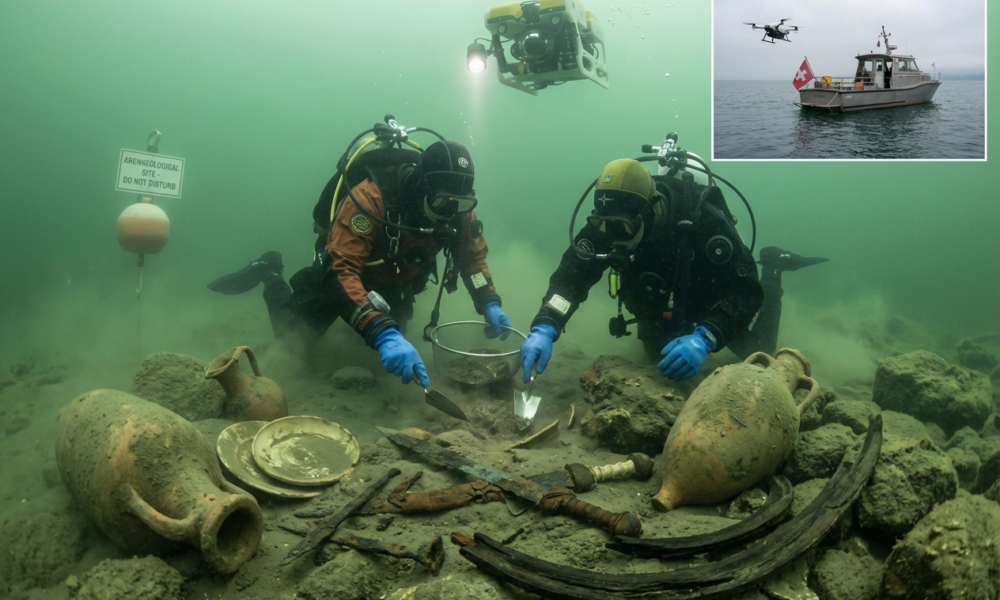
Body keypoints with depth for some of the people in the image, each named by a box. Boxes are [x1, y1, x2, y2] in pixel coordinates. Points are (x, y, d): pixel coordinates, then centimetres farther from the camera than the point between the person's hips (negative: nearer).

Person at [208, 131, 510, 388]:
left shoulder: (456, 208, -25)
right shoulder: (371, 197, -43)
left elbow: (473, 254, -7)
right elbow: (341, 271, -48)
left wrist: (489, 303, -25)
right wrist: (382, 333, -60)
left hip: (394, 283, 5)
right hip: (341, 269, -5)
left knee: (391, 337, 23)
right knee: (296, 338, 4)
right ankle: (270, 274, 29)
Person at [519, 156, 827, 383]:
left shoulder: (702, 219, -42)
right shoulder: (605, 224, -32)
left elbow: (745, 288, -41)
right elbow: (571, 275, -34)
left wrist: (704, 338, -57)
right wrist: (544, 329, -53)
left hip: (715, 298, -3)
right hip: (661, 303, 3)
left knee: (758, 352, 16)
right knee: (659, 357, 24)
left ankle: (773, 267, 33)